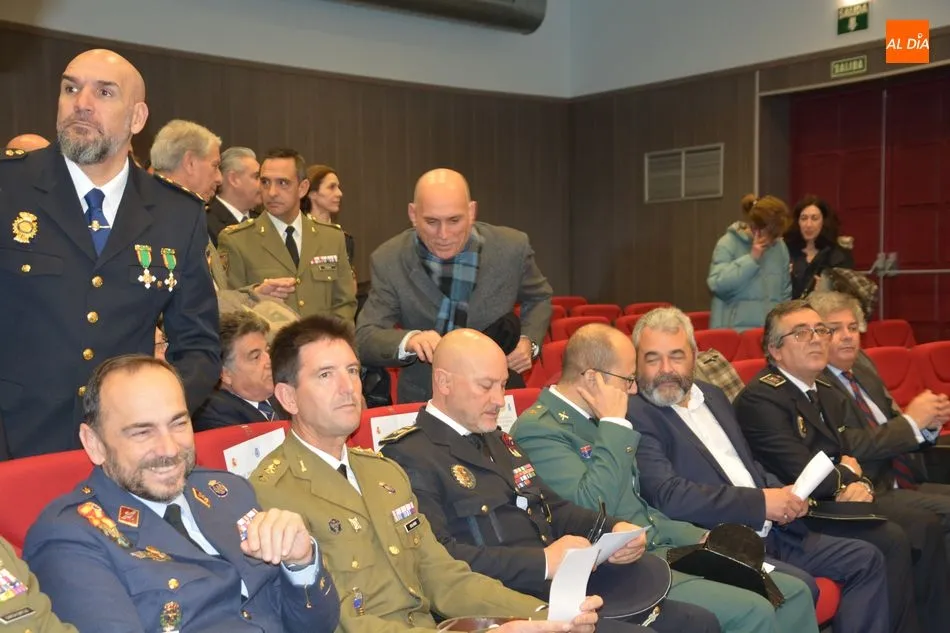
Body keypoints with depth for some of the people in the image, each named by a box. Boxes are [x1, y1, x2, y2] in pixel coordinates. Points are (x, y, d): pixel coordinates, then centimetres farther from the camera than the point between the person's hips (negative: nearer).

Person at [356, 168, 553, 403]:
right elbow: (365, 339, -6)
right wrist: (408, 340, -27)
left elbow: (539, 298, 15)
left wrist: (529, 341, -5)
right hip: (423, 400, 0)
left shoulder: (512, 248, -4)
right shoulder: (388, 261, -5)